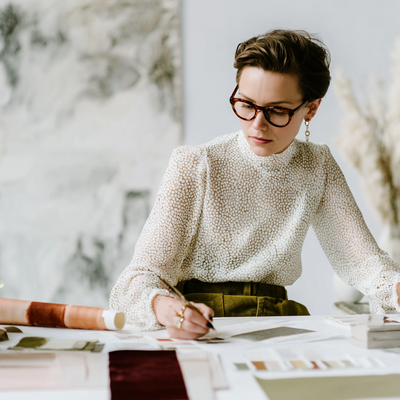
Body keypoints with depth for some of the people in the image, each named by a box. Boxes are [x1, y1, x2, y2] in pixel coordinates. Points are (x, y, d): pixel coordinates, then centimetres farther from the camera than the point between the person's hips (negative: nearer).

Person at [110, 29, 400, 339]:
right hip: (194, 334, -1)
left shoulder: (317, 168, 5)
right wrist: (166, 308, -38)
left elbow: (363, 259, 2)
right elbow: (145, 273, -15)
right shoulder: (195, 166, -8)